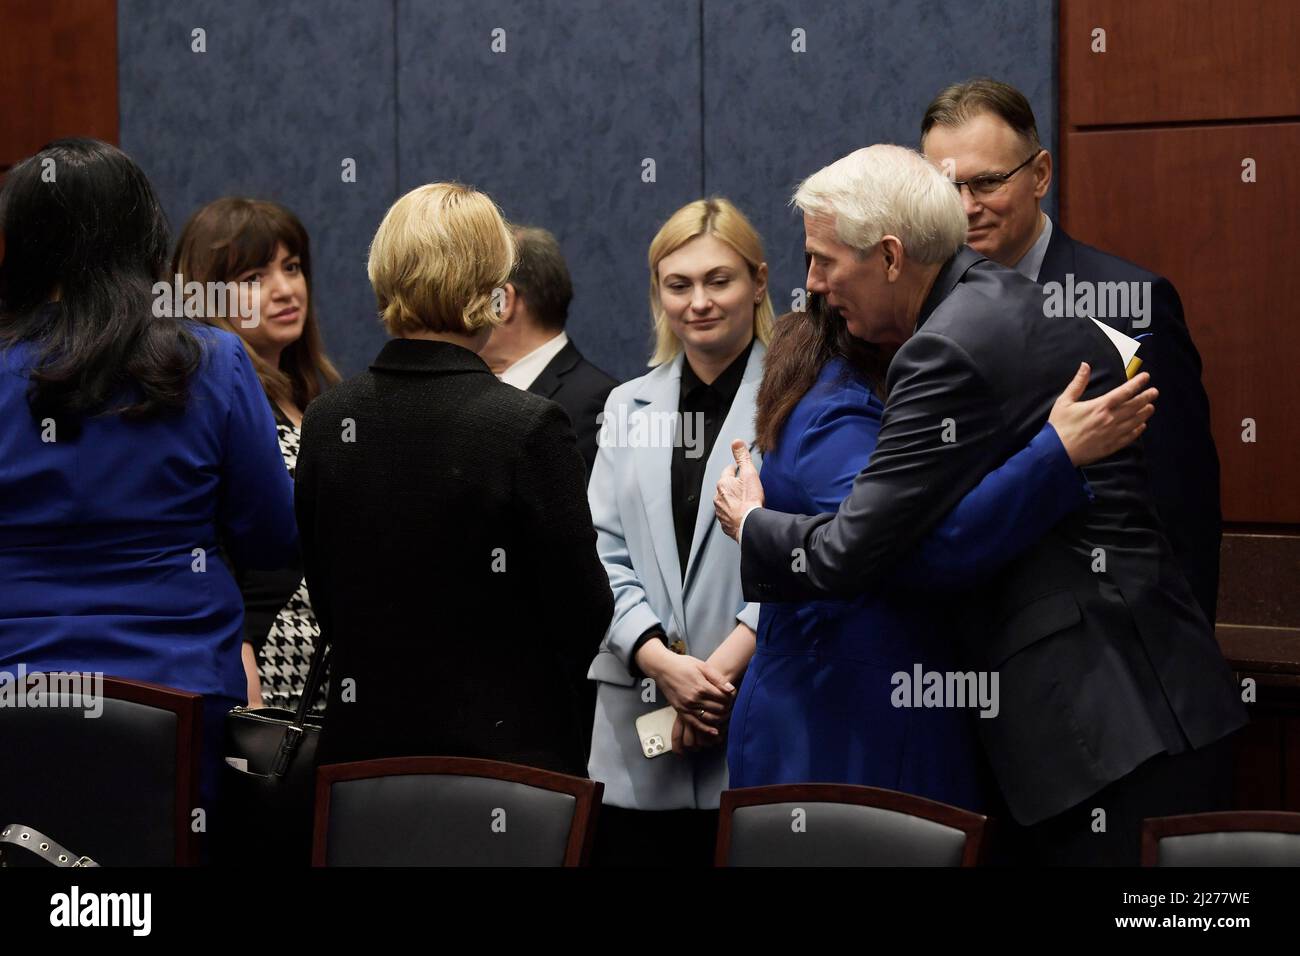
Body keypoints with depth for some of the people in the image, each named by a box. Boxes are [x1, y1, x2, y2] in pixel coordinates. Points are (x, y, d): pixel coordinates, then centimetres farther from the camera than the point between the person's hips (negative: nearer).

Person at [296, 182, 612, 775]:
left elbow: (322, 599, 10)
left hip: (361, 747, 5)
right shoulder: (529, 426, -14)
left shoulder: (325, 421, 1)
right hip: (505, 748, -5)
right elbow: (583, 615, -8)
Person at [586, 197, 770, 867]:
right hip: (637, 728, 4)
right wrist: (663, 662, -7)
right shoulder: (629, 406, 16)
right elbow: (601, 552, 9)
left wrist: (726, 666, -15)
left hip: (760, 723, -4)